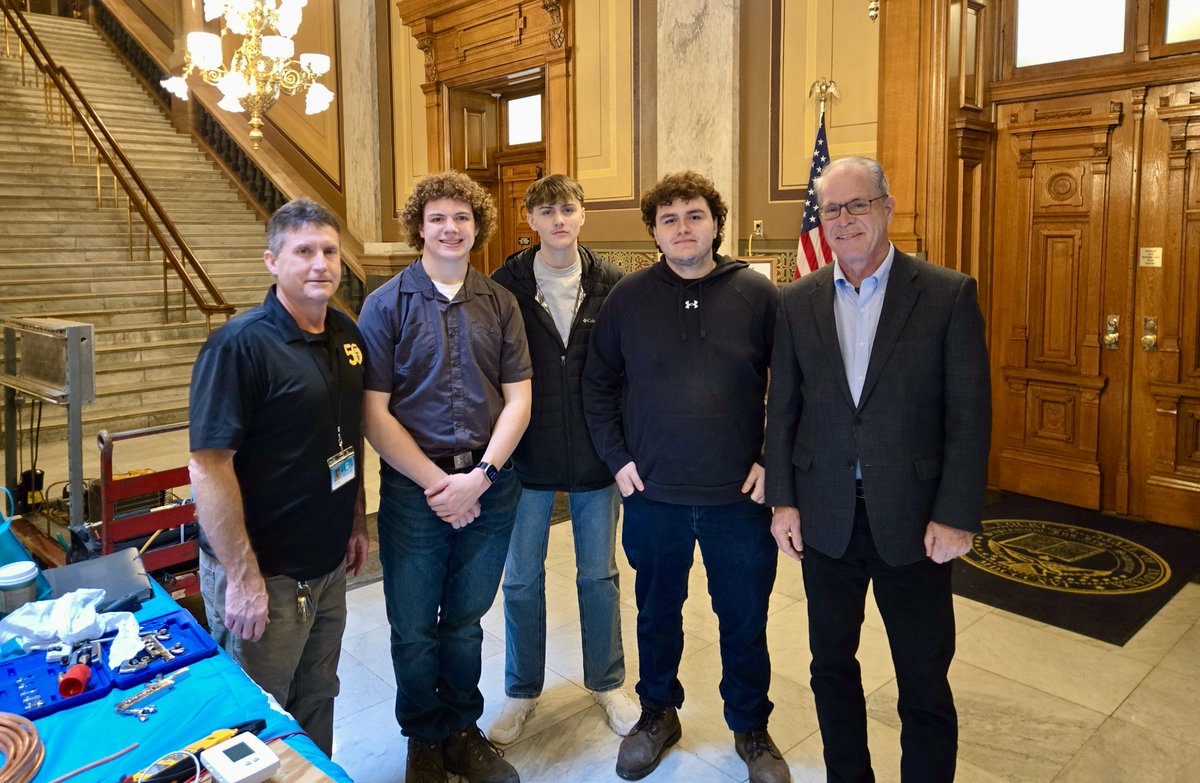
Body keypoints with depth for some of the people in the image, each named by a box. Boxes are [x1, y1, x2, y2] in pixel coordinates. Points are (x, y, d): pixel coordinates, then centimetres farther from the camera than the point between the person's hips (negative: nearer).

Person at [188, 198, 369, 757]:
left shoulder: (345, 334, 4)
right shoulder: (240, 344, -19)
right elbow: (209, 466, -21)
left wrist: (357, 521, 15)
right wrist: (242, 578, -21)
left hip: (328, 564, 7)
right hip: (263, 574, -6)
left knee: (317, 701, 22)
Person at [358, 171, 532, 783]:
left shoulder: (499, 303, 4)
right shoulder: (386, 304, -3)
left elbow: (518, 399, 1)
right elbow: (373, 412, -8)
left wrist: (479, 476, -10)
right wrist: (436, 482, -12)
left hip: (489, 487, 2)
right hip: (413, 490, -2)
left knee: (465, 622, 16)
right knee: (414, 630, 10)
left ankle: (463, 732, 36)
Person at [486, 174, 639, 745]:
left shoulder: (609, 284, -3)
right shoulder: (507, 285, -5)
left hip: (596, 455, 1)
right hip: (527, 456, 0)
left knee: (599, 574, 14)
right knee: (522, 578, 11)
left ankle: (606, 681, 35)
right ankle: (522, 691, 32)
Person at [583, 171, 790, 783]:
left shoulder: (758, 294, -3)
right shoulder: (628, 297, 0)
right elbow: (598, 384, 5)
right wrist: (617, 458, -2)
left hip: (739, 497, -1)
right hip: (653, 496, 1)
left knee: (745, 623, 13)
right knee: (657, 615, 18)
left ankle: (751, 729, 36)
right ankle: (658, 713, 41)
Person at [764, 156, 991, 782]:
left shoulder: (949, 295, -6)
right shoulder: (798, 301, 3)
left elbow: (970, 415, -7)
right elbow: (782, 408, 5)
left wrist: (956, 516, -11)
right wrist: (782, 500, 1)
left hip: (911, 520, -3)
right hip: (825, 518, 3)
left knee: (924, 683, 9)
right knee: (832, 664, 17)